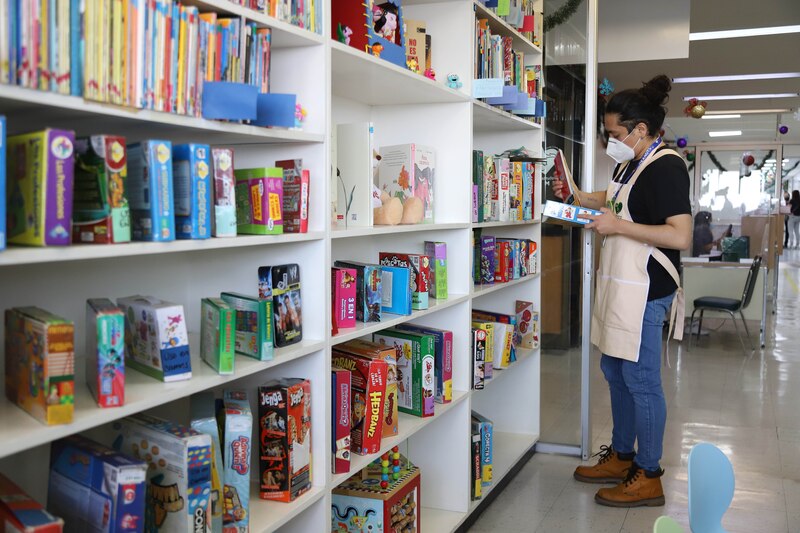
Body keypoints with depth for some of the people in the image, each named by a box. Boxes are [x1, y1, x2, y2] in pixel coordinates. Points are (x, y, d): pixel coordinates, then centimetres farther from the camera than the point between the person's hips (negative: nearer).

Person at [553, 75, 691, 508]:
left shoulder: (665, 167, -16)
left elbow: (680, 236, -25)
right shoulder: (631, 163, 13)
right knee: (614, 371, 17)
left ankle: (648, 477, 12)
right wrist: (580, 197, 18)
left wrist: (617, 225, -21)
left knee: (641, 380, -1)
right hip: (620, 284, 10)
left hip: (645, 290, -10)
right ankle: (621, 456, 32)